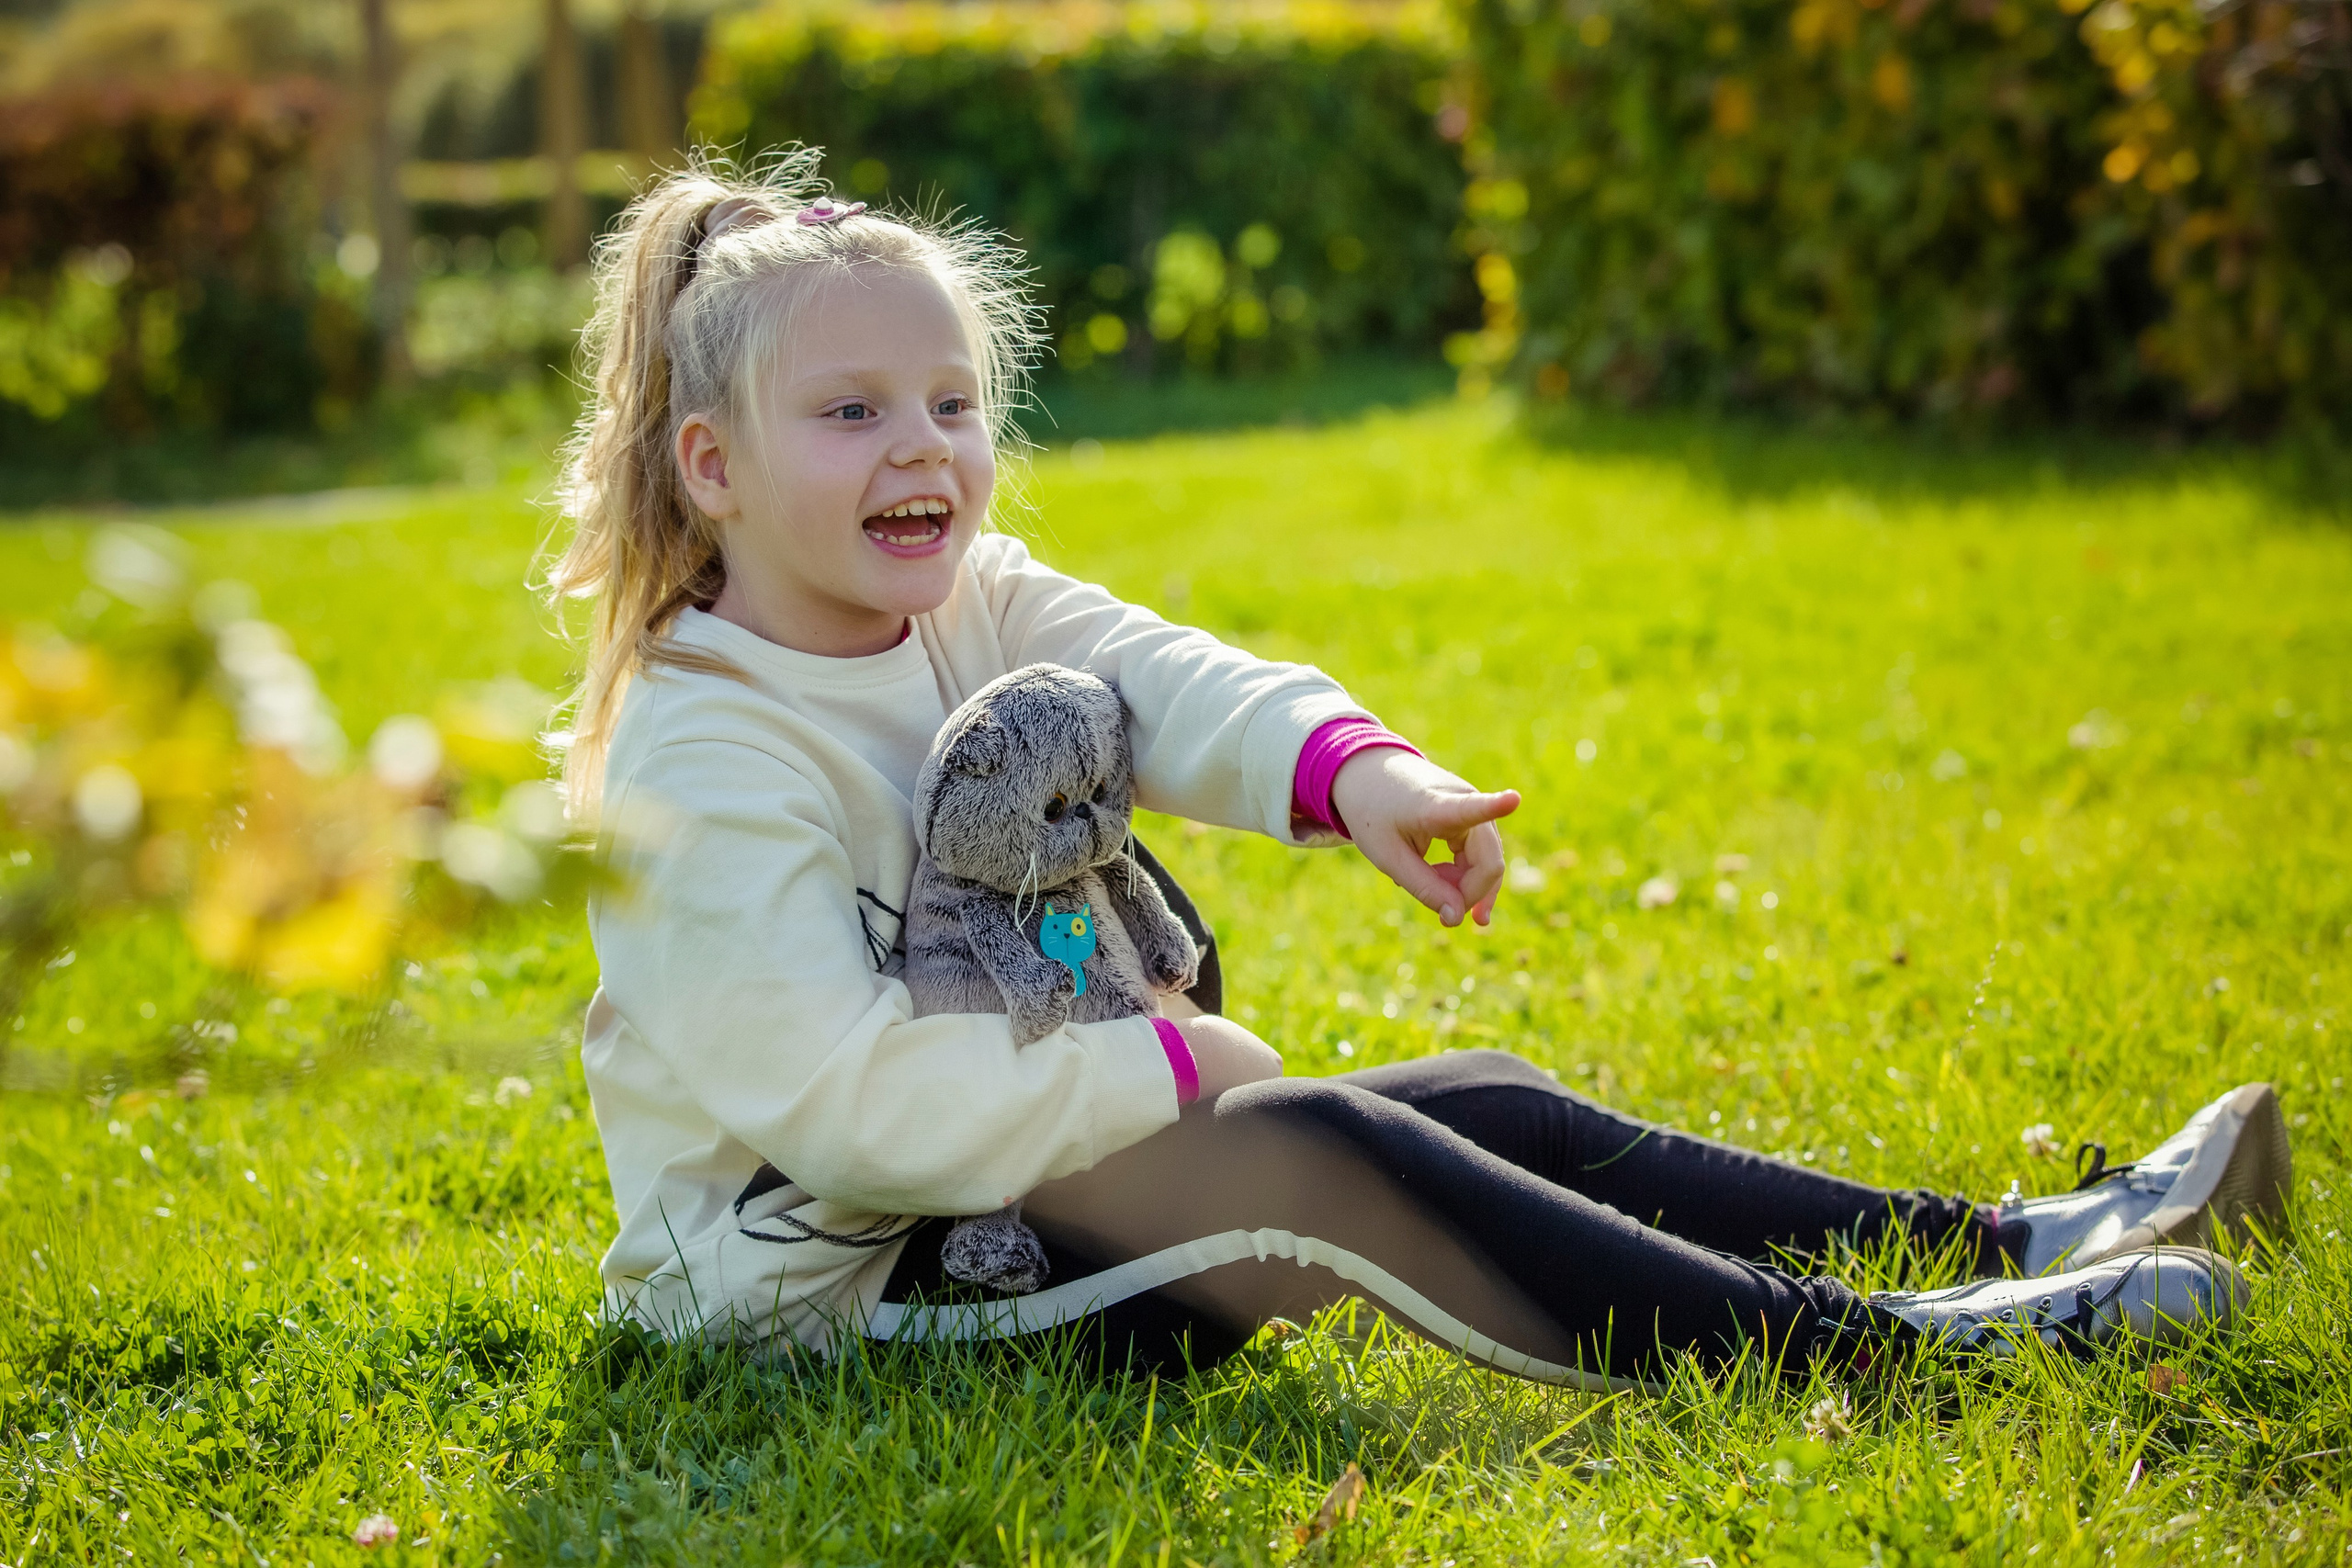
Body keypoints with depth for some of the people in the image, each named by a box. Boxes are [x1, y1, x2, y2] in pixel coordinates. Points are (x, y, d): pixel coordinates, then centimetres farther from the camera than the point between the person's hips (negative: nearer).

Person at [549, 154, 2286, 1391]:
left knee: (1474, 1103, 2)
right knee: (1315, 1157, -26)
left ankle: (2000, 1237, 1)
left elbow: (1162, 682, -13)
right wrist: (1162, 1071, -21)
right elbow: (845, 1093, -29)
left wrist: (1344, 765, -35)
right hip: (826, 1290, -9)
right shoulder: (699, 770, -20)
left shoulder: (974, 605, 5)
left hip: (1014, 1186, 9)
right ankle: (1892, 1343, -26)